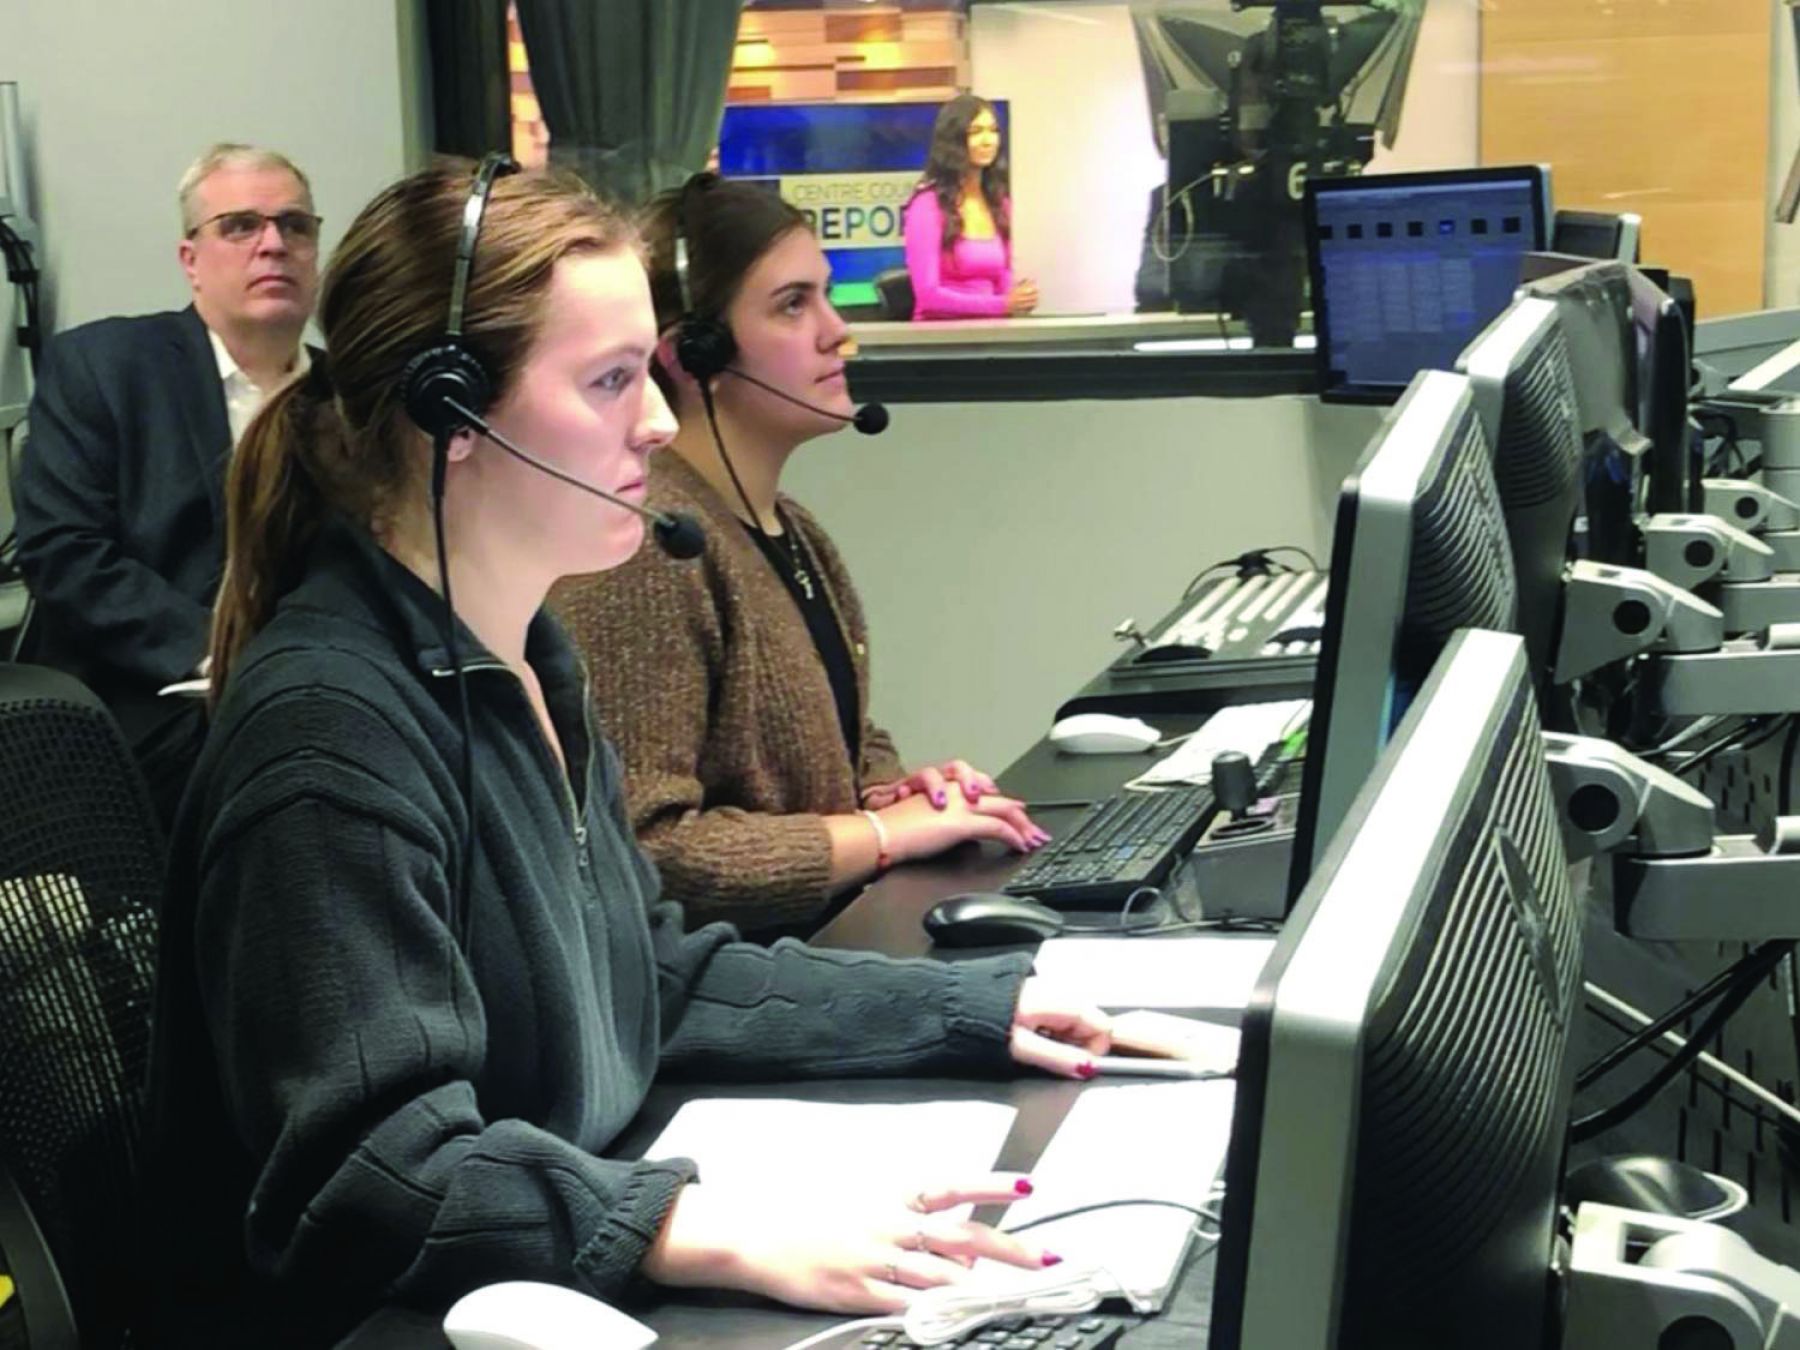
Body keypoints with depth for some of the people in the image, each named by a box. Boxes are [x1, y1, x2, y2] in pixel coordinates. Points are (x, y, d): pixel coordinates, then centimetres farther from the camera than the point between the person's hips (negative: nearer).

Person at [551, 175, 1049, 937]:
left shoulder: (793, 532, 13)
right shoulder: (655, 546, -16)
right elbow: (640, 845, -23)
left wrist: (894, 792, 5)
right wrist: (888, 832, -15)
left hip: (833, 936, 9)